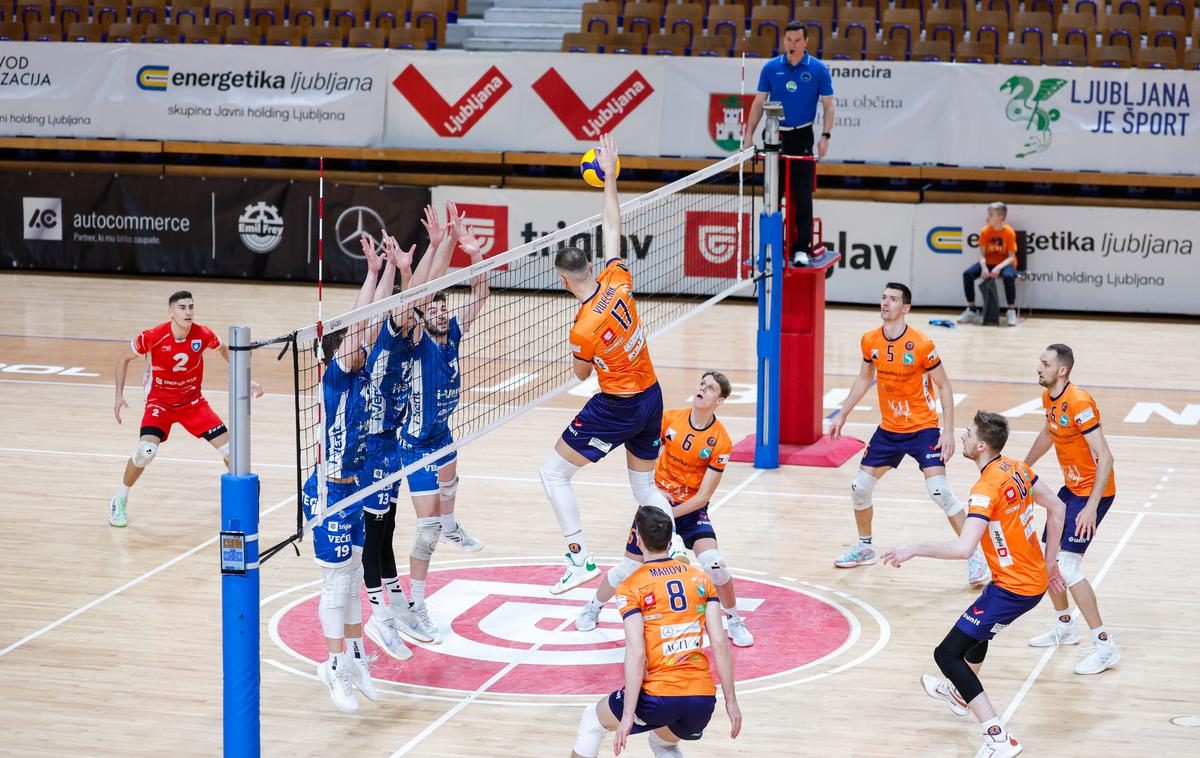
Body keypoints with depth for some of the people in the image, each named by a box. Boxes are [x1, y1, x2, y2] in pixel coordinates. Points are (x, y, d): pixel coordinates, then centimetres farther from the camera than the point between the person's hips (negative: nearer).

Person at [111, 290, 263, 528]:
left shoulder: (203, 335, -14)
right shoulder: (153, 337, -22)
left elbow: (225, 350, 9)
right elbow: (124, 359, -5)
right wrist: (119, 395, -11)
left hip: (193, 401, 3)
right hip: (159, 402, -3)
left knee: (229, 447, -5)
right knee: (146, 451, -25)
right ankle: (119, 502, -1)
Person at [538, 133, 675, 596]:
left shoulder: (583, 330, -23)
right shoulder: (618, 280, -8)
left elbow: (581, 374, -3)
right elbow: (612, 228, 7)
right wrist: (610, 178, 13)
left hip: (617, 407, -8)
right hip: (652, 399, 8)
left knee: (553, 473, 3)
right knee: (647, 488, 19)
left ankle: (580, 558, -2)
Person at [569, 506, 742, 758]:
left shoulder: (631, 588, -3)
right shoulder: (701, 579, 9)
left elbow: (636, 652, -12)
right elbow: (720, 642, 3)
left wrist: (628, 715, -12)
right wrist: (731, 701, 7)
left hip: (658, 696, -4)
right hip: (704, 697, 4)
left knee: (592, 721, 23)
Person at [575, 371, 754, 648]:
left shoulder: (721, 442, -17)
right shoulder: (670, 420, -9)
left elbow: (703, 496, -17)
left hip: (691, 510, -2)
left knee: (713, 563, -23)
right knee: (629, 567, 4)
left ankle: (734, 620, 1)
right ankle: (593, 608, 32)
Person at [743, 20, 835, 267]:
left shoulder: (818, 69, -2)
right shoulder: (771, 68, 4)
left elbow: (828, 105, 0)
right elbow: (759, 102, 8)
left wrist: (825, 136, -11)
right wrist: (749, 134, 3)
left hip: (802, 137, -2)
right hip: (774, 136, 2)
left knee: (802, 195, -4)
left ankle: (801, 249, -2)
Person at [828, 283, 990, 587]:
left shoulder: (921, 345, -19)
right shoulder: (870, 341, -4)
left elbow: (944, 386, -11)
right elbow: (864, 379, 14)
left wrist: (948, 431, -17)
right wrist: (842, 415, 14)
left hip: (923, 428, -6)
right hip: (888, 429, 6)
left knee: (940, 491, -17)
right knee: (860, 487, 8)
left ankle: (975, 557, -7)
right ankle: (865, 547, 32)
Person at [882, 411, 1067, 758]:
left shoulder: (986, 488, -24)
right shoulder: (1016, 469, 2)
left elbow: (963, 548, -33)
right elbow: (1057, 508, 13)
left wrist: (913, 550, -23)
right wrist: (1049, 561, 20)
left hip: (1012, 589, -9)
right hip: (1036, 580, 9)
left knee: (947, 654, -5)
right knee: (978, 629, 35)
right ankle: (960, 694, 62)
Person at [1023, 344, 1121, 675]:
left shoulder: (1079, 403, -25)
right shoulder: (1049, 398, 3)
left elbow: (1105, 457, -27)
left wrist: (1091, 506, -31)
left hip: (1093, 492, -9)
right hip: (1071, 487, 9)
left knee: (1067, 566, -15)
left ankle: (1105, 647, -9)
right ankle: (1066, 628, 34)